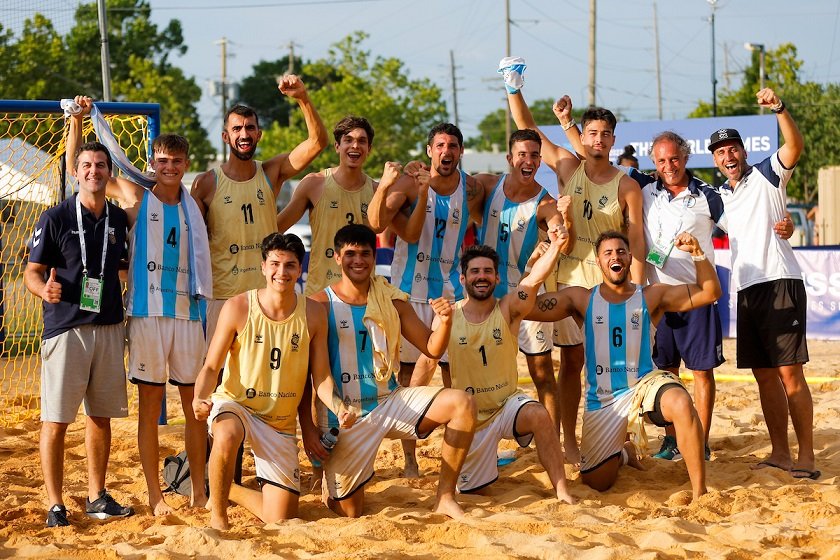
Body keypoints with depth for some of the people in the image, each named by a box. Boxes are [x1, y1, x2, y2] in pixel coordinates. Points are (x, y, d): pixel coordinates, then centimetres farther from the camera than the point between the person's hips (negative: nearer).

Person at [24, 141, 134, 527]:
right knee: (56, 420, -4)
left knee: (101, 416, 11)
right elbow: (32, 272, -5)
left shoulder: (119, 219, 9)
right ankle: (56, 505, 1)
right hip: (66, 328, -5)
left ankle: (96, 497, 21)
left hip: (109, 328, 5)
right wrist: (45, 290, -26)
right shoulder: (55, 219, -5)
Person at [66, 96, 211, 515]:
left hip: (188, 311, 3)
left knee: (195, 402, 6)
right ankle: (155, 495, 5)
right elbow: (77, 166, 5)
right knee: (150, 404, 0)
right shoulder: (135, 198, 2)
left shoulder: (192, 205, 10)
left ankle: (199, 490, 15)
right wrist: (77, 120, -3)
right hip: (147, 311, -3)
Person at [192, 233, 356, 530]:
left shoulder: (313, 314, -6)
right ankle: (218, 514, -17)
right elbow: (211, 367, -8)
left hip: (281, 422, 3)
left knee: (280, 521, 3)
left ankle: (228, 490, 34)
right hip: (234, 404, -3)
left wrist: (339, 407, -23)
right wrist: (200, 398, -29)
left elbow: (321, 377, -2)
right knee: (227, 435, -42)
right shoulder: (238, 308, -13)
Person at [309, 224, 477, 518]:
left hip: (389, 401, 4)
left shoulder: (392, 301, 3)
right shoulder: (321, 304, -9)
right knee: (349, 512, -2)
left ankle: (445, 497, -9)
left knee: (462, 404, -19)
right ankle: (332, 487, 36)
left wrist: (445, 320, -14)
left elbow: (432, 349, 7)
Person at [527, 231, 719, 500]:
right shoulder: (582, 299, 3)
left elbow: (710, 293, -2)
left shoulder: (652, 296, 3)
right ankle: (623, 453, 38)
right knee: (594, 483, 1)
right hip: (602, 401, 2)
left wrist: (697, 253, -17)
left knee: (681, 402, -37)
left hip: (644, 385, -2)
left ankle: (700, 494, -30)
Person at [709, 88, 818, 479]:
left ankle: (807, 457, -9)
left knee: (789, 372, -10)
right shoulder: (719, 196, 18)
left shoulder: (766, 176, 0)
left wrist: (779, 109, -31)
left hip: (780, 282, -7)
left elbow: (795, 147, -18)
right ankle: (780, 452, 12)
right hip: (747, 289, 7)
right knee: (764, 374, 7)